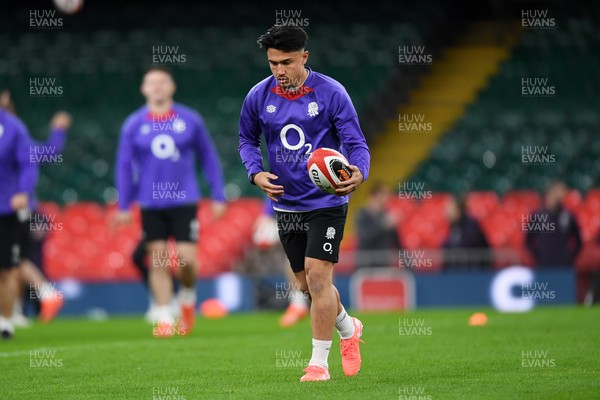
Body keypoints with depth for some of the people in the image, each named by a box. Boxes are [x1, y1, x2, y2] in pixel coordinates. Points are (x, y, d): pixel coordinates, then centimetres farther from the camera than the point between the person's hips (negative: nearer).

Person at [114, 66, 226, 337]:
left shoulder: (190, 120, 1)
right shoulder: (133, 124, 2)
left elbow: (209, 158, 7)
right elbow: (124, 165, 7)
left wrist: (218, 197, 5)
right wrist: (124, 206, 4)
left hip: (184, 201, -1)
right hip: (151, 205, 1)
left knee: (186, 259, -10)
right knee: (158, 262, 1)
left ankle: (188, 297, 21)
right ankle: (164, 319, 9)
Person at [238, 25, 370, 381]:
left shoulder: (330, 93, -12)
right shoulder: (259, 97, -2)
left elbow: (356, 143, -10)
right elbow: (247, 139, 14)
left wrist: (359, 172, -32)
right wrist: (256, 173, -6)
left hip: (327, 201, -4)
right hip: (286, 203, 4)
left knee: (317, 273, -15)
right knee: (308, 285, 12)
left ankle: (319, 363, -7)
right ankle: (348, 328, 41)